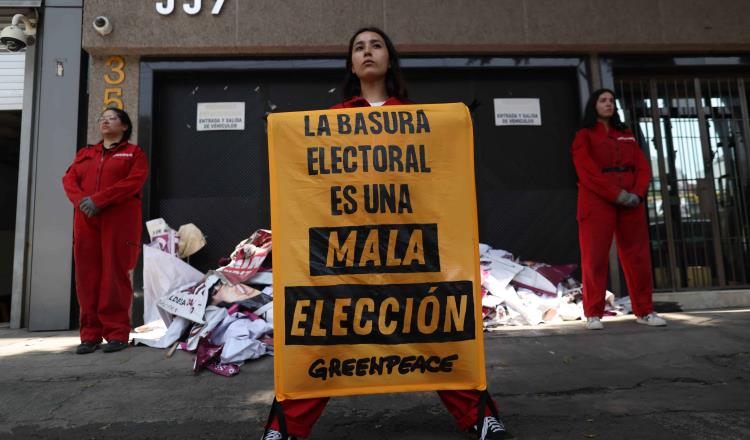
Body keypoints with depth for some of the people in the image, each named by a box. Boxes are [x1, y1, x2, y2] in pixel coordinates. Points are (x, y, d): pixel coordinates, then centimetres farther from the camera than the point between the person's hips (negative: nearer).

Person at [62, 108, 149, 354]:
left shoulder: (134, 153, 9)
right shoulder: (84, 153, 24)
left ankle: (117, 333, -1)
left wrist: (98, 200, -16)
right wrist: (81, 201, -11)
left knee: (115, 274, -6)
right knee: (87, 275, 1)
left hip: (120, 220, -4)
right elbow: (69, 179, 11)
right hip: (86, 220, 5)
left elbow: (135, 181, -8)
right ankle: (90, 334, 7)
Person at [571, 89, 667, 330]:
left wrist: (638, 193, -9)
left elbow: (643, 166, 10)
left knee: (638, 255, 5)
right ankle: (593, 314, -1)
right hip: (597, 202, -5)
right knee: (595, 257, -6)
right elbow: (588, 172, -9)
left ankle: (644, 311, 14)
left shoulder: (626, 134, 20)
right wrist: (618, 195, -16)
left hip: (632, 201, 5)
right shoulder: (584, 135, 5)